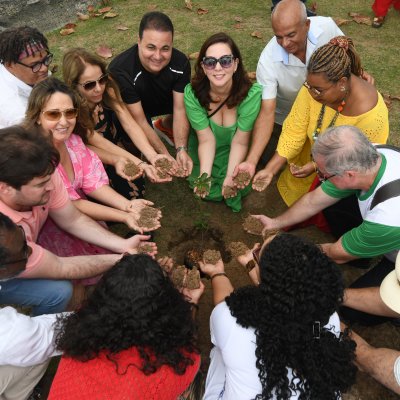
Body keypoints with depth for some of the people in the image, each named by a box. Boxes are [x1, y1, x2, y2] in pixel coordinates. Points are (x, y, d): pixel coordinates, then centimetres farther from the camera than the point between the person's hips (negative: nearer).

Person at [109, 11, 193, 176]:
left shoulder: (180, 62, -26)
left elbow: (179, 108, -23)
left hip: (162, 100, 4)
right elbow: (139, 121, -33)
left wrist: (181, 149, -36)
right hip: (127, 109, -4)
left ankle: (165, 126, 13)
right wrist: (165, 156, -37)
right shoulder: (120, 70, -38)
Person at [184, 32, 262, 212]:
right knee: (209, 191, -11)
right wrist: (204, 175, -35)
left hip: (235, 153, 0)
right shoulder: (192, 93, -27)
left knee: (239, 188, -15)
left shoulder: (251, 93, -31)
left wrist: (230, 177, -33)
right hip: (205, 151, 1)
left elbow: (240, 142, -22)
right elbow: (206, 140, -21)